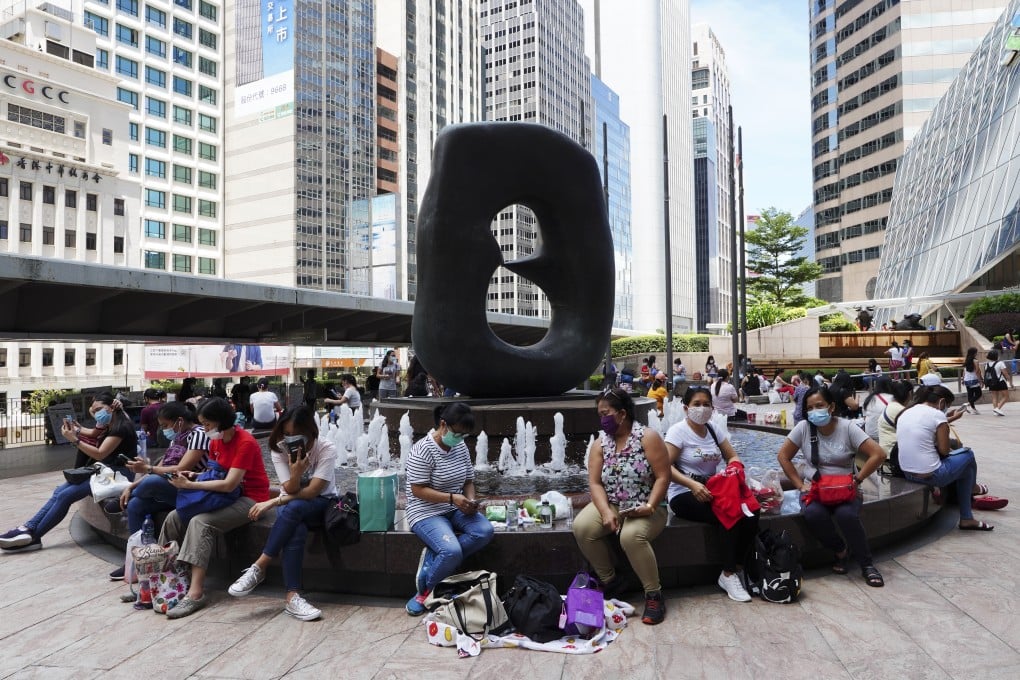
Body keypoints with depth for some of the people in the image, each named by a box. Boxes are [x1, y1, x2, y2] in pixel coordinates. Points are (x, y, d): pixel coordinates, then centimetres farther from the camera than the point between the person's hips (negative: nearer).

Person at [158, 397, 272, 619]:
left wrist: (190, 485, -20)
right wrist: (195, 476, -6)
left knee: (201, 523, -27)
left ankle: (196, 592, -27)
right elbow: (214, 472, 16)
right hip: (225, 496, 9)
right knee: (175, 517, -4)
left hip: (250, 499, -9)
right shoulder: (216, 441, 5)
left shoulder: (245, 443, -20)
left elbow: (229, 484, -25)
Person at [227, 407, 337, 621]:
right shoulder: (279, 450, -11)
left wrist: (273, 502, -28)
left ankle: (259, 567, -26)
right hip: (291, 507, 2)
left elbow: (312, 492, -25)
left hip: (322, 505, -2)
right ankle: (292, 597, -31)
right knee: (296, 531, -34)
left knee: (293, 507, -36)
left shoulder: (326, 449, -21)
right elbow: (291, 490, -14)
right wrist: (296, 473, -36)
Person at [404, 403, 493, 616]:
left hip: (456, 509, 7)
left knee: (485, 531, -21)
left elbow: (468, 481, 11)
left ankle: (434, 558, -7)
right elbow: (418, 490, -19)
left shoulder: (461, 447, 4)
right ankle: (425, 589, 0)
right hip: (427, 513, -7)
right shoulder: (423, 450, -18)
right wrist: (452, 498, -26)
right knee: (452, 552, -30)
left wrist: (470, 500, -10)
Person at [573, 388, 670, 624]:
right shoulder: (600, 443, 3)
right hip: (611, 505, 5)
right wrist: (606, 512, -20)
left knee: (631, 535, -36)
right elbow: (595, 483, -3)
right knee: (581, 527, -22)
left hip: (645, 509, -4)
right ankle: (610, 580, 0)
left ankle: (654, 594, -14)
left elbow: (663, 477, -12)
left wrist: (649, 507, -25)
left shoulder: (647, 437, -9)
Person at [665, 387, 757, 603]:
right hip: (684, 494, -6)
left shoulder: (714, 430, 12)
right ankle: (728, 575, -12)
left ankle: (733, 569, -6)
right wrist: (692, 484, -29)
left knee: (750, 514, -20)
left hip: (712, 490, 6)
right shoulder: (678, 431, -8)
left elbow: (732, 457, 12)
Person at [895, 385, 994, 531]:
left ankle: (967, 519, 35)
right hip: (930, 475, -7)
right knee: (968, 455, 20)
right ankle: (972, 488, 51)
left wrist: (948, 419, 28)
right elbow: (944, 450, -7)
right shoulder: (937, 414, -13)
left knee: (965, 466, 29)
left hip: (907, 473, 8)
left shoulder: (905, 412, 7)